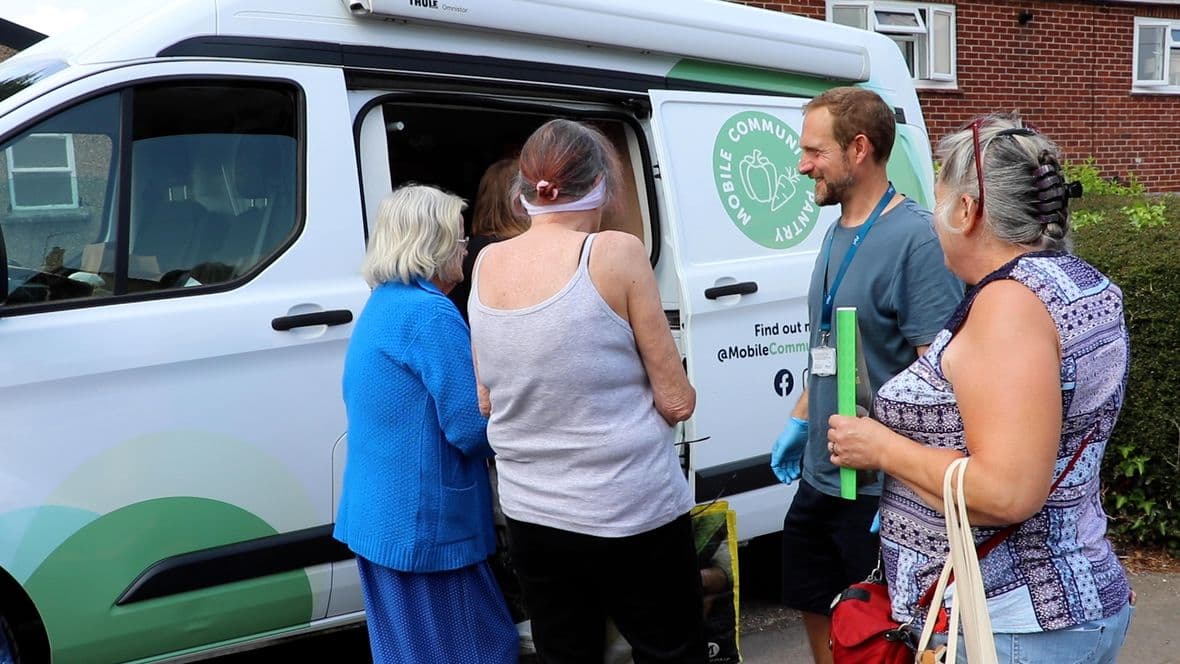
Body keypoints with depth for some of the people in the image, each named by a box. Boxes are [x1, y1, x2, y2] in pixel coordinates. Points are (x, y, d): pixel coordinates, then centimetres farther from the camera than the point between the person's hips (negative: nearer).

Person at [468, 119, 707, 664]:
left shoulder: (486, 264, 1)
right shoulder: (616, 252, -13)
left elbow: (487, 403, 10)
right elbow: (677, 401, -11)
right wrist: (678, 393, 10)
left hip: (530, 516, 5)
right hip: (631, 512, -5)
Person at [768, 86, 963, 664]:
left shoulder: (916, 239, -18)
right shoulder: (837, 233, 8)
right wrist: (799, 421, 19)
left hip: (879, 490, -8)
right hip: (818, 479, 8)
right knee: (816, 608, 20)